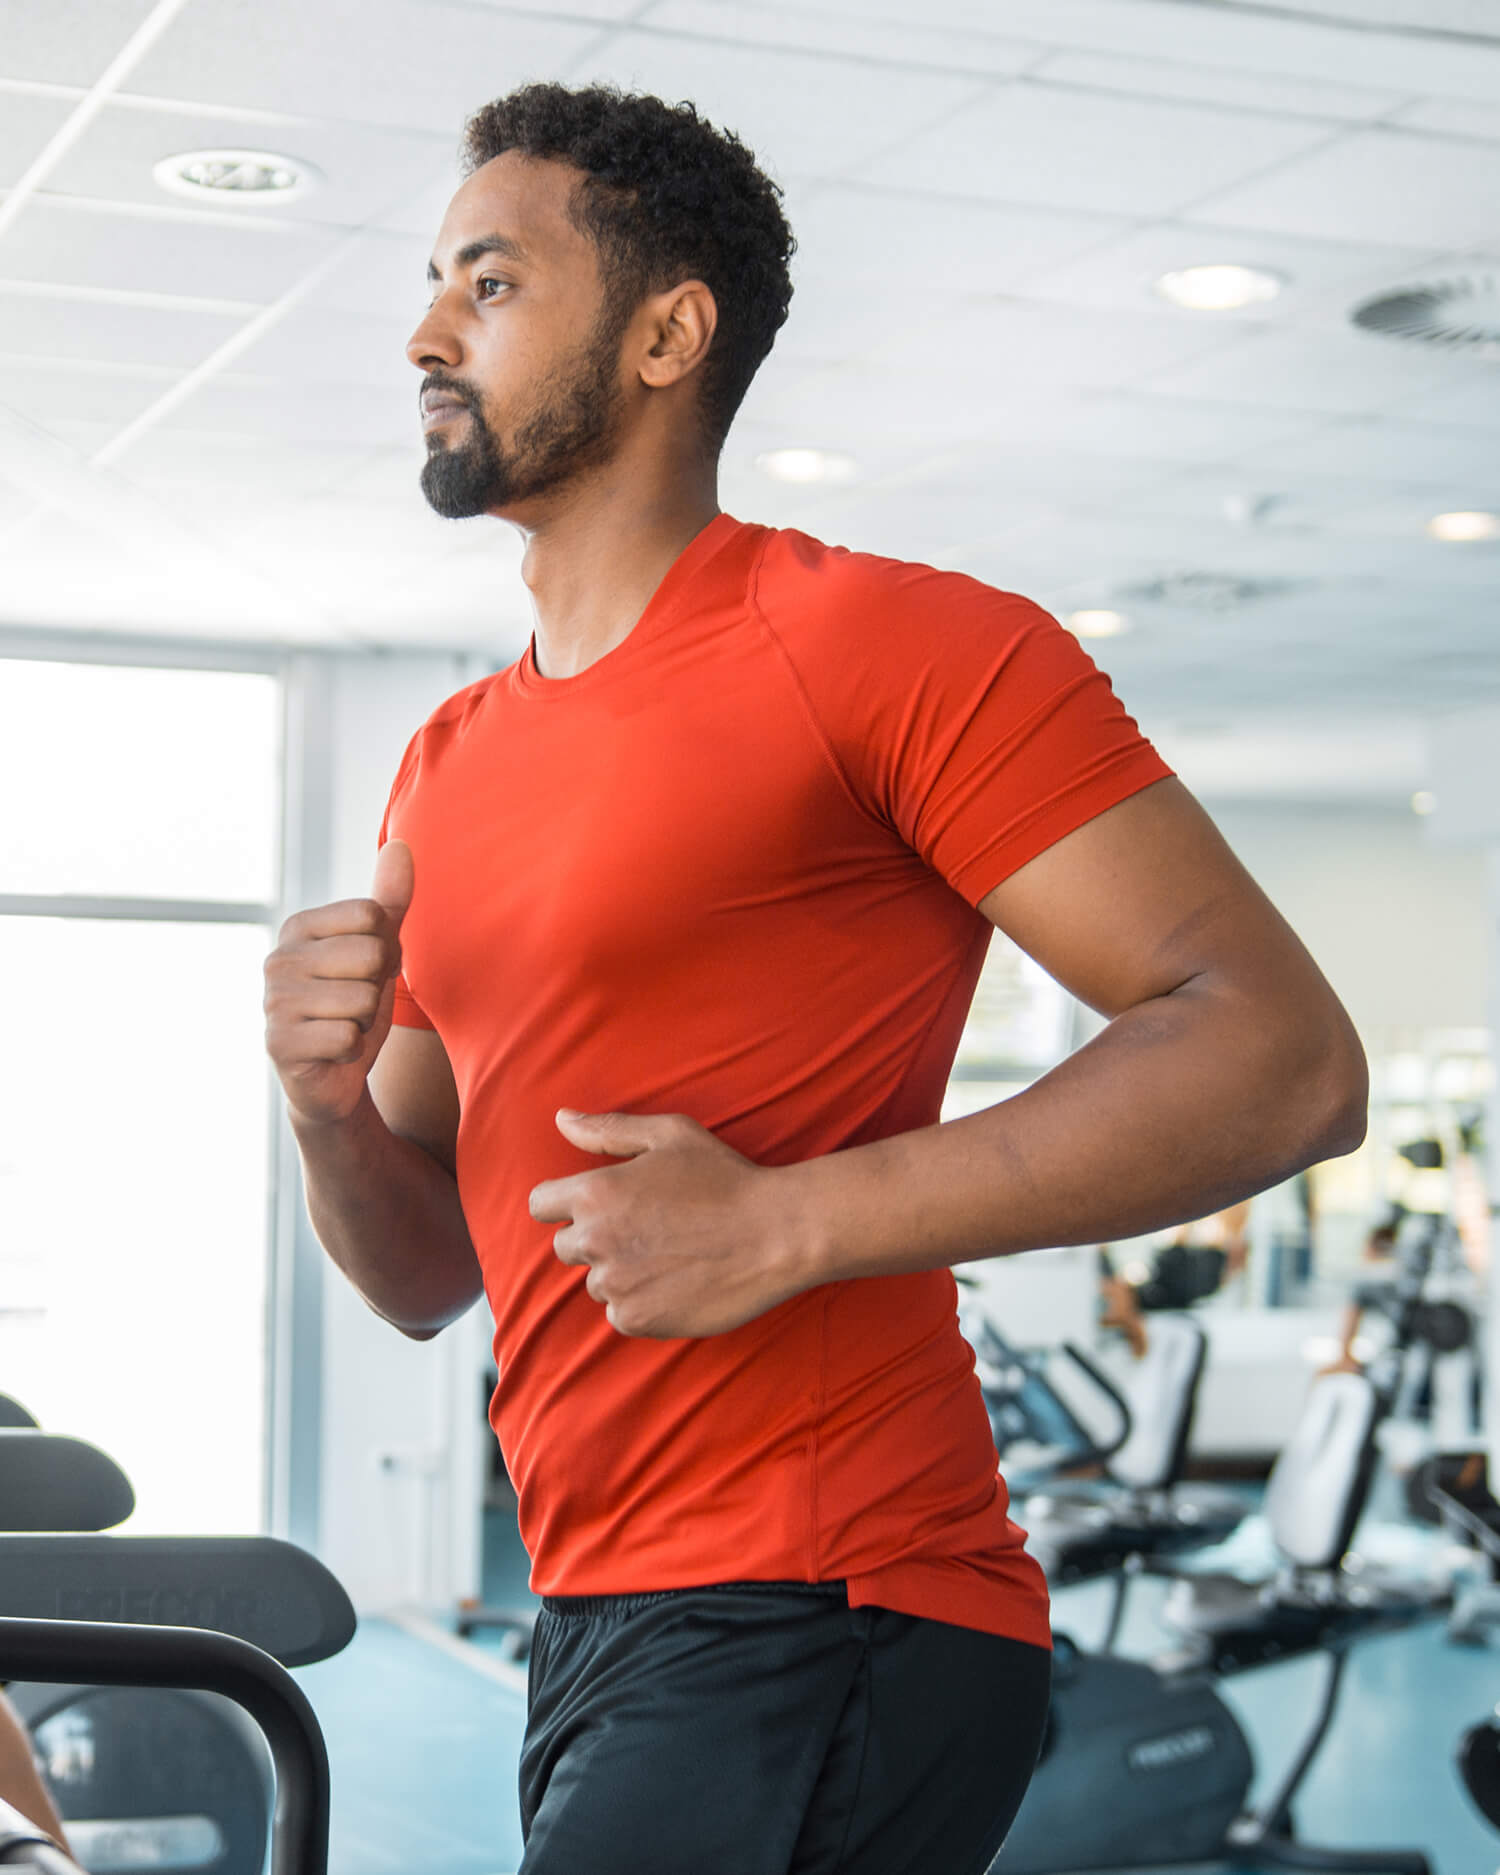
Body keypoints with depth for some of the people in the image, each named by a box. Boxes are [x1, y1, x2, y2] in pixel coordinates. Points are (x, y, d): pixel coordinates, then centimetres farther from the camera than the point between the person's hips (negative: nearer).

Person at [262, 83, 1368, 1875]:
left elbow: (1285, 1056, -17)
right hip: (597, 1632, 8)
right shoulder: (445, 767, 15)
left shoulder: (888, 646, -9)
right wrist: (332, 1111, -4)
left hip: (819, 1631, -8)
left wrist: (785, 1224, -21)